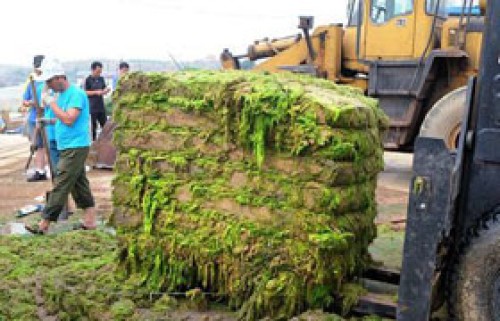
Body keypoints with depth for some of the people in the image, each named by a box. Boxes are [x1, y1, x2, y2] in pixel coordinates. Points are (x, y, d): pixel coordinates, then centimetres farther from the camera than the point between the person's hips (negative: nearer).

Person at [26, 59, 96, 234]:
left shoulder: (76, 94, -13)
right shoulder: (60, 94, 15)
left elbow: (69, 119, -22)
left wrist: (51, 102, -16)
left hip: (75, 147, -10)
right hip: (66, 147, 10)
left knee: (60, 186, -7)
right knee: (79, 185, 11)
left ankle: (44, 225, -4)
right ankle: (89, 221, 17)